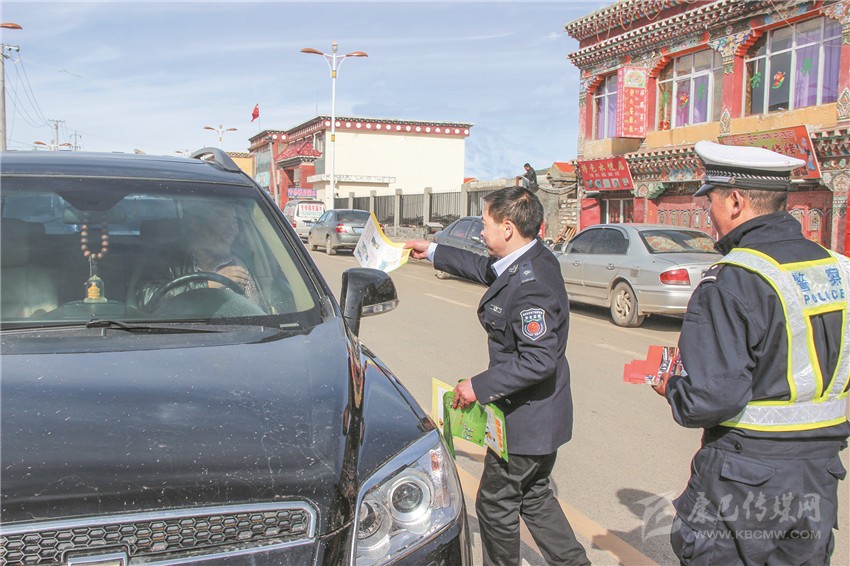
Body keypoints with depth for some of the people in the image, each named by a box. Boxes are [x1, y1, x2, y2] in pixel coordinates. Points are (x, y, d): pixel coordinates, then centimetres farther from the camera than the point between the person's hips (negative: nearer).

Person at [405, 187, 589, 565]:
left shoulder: (530, 285, -29)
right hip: (540, 417, 10)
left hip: (525, 419, -10)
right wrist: (432, 252, 28)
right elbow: (485, 268, 22)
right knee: (534, 497, 23)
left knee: (495, 504, 10)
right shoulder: (531, 261, 2)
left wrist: (479, 386, -24)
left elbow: (539, 361, -32)